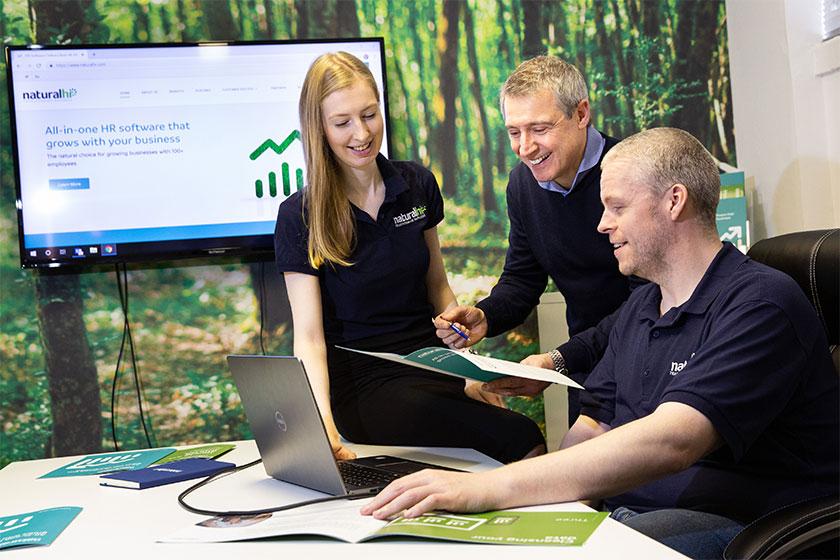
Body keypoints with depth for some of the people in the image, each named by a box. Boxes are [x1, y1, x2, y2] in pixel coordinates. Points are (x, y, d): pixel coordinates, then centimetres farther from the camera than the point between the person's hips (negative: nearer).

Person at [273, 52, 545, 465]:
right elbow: (309, 335, -12)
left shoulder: (417, 185, 6)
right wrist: (323, 421, -29)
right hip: (361, 384, -5)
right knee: (518, 437, -28)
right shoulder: (299, 217, -7)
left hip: (429, 367, 5)